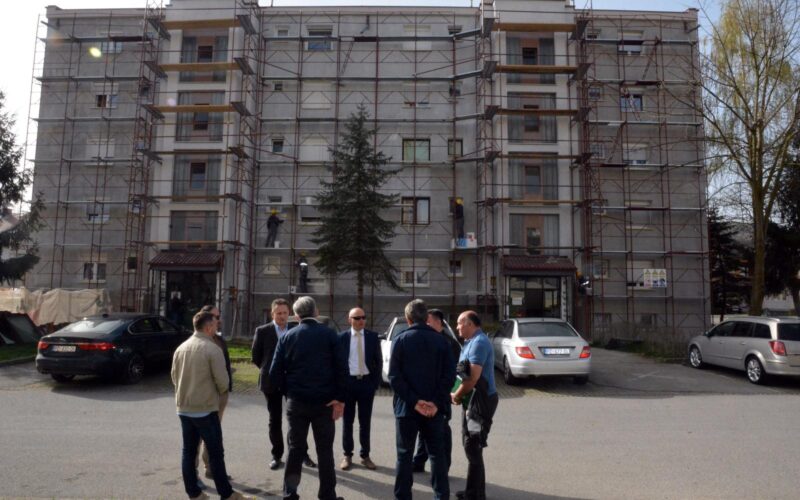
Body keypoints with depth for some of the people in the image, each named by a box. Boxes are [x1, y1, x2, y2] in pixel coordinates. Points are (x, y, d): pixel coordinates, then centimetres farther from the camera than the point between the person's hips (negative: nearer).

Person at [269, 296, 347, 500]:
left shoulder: (287, 337, 1)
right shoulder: (329, 334, -5)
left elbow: (275, 373, -1)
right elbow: (342, 368, -11)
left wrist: (288, 393, 11)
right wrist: (340, 398, -7)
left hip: (296, 401, 2)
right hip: (324, 401, -2)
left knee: (295, 448, 14)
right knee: (325, 450, 9)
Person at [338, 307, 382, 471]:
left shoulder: (373, 337, 1)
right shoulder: (342, 337, -2)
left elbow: (378, 361, 4)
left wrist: (376, 383, -2)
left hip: (367, 382, 1)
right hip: (348, 382, -1)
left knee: (365, 421, 9)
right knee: (347, 421, 10)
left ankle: (365, 455, 20)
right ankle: (347, 455, 21)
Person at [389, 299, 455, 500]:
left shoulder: (401, 340, -4)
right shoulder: (440, 340, 1)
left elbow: (394, 376, -12)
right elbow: (449, 374, -6)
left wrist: (414, 401, -13)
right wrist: (437, 402, -9)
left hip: (406, 407, -1)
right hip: (434, 408, 2)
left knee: (404, 455, 10)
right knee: (437, 454, 13)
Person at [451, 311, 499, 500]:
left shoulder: (479, 342, -17)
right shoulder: (472, 342, 14)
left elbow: (473, 378, -22)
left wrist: (456, 395, -10)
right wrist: (460, 395, 4)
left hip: (481, 400, -10)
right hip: (472, 400, 10)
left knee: (473, 449, -3)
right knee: (470, 446, 17)